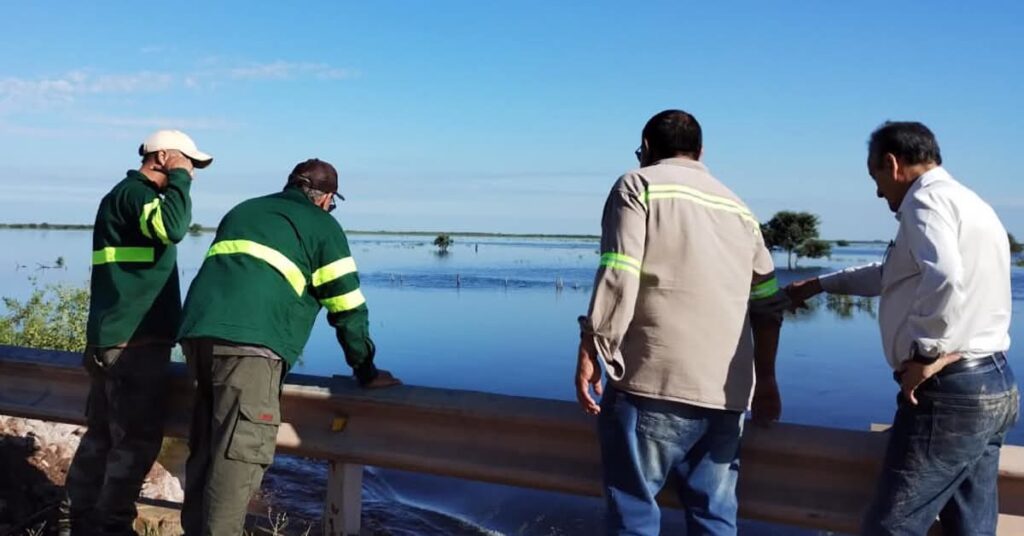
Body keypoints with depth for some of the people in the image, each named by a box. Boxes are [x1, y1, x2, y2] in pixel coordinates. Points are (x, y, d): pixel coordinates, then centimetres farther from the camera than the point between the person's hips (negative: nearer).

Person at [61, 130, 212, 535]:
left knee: (103, 433, 16)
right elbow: (172, 227, -30)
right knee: (138, 439, -5)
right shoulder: (134, 192, -12)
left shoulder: (131, 195, 21)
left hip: (117, 338, 10)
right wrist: (178, 179, -16)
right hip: (133, 341, -10)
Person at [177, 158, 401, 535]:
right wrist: (365, 369, 19)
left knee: (206, 447, 16)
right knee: (239, 454, -6)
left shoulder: (242, 211, 31)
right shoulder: (323, 226, 11)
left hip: (199, 331, 7)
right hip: (249, 342, -7)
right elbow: (348, 307, 8)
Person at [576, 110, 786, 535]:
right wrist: (765, 379, 27)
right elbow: (769, 304, 18)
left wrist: (590, 350, -6)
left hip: (652, 383, -5)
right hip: (725, 392, 6)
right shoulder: (738, 208, 20)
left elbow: (618, 277, -10)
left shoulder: (639, 184, 4)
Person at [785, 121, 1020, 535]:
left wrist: (925, 355, -19)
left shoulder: (925, 199, -10)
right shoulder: (968, 203, 22)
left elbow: (944, 277, -31)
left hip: (948, 392, -10)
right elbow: (895, 273, 34)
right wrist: (819, 284, 40)